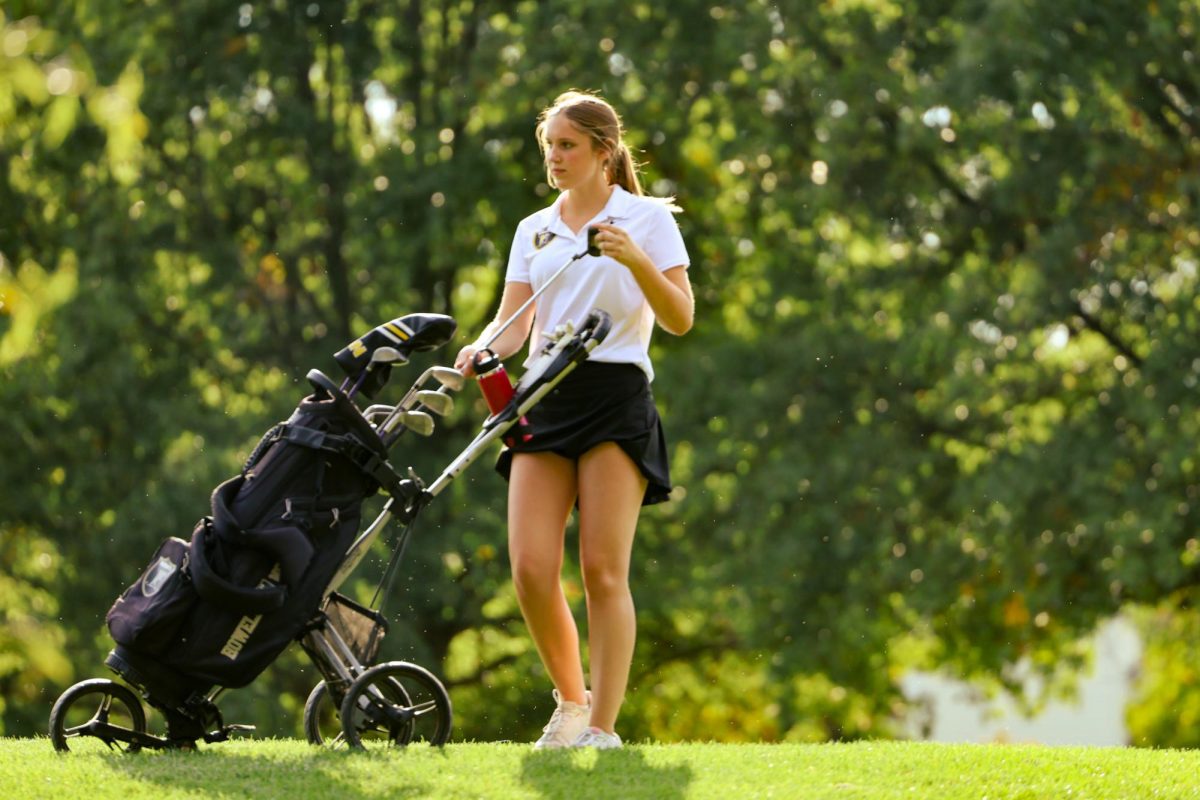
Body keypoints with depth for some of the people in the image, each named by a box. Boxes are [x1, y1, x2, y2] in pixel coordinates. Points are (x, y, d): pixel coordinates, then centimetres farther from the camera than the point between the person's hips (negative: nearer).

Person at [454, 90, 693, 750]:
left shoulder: (647, 217, 4)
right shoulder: (533, 230, 18)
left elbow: (680, 320, -4)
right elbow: (513, 323, 11)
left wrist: (636, 260, -19)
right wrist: (481, 351, -11)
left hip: (615, 394, -4)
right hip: (546, 399, 4)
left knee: (604, 571, -8)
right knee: (530, 569, -7)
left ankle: (603, 726, -4)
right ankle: (571, 700, 14)